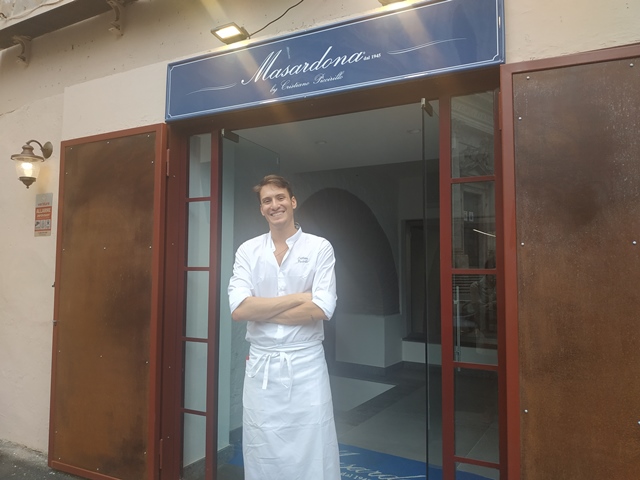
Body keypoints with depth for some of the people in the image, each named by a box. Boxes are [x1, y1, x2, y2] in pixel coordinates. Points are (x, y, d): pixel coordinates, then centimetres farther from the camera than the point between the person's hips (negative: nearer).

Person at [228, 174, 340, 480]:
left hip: (306, 364, -2)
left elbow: (321, 310, -14)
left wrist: (260, 311, -10)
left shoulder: (320, 248, -2)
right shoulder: (247, 251, 3)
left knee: (313, 454, 8)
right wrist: (298, 298, -13)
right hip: (261, 365, 2)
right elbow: (238, 310, -10)